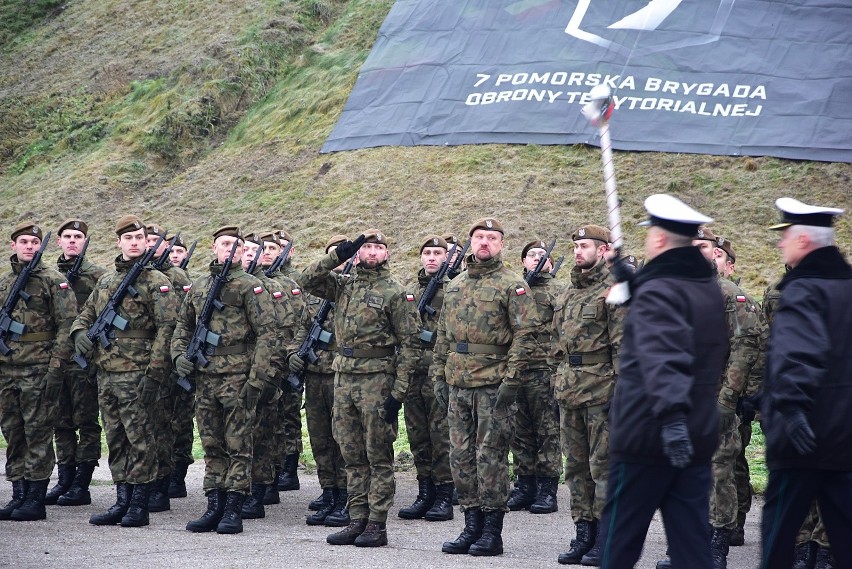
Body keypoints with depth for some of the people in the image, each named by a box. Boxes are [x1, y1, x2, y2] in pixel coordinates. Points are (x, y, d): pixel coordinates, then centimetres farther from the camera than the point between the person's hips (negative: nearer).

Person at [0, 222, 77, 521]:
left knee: (38, 433, -3)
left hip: (39, 370, -6)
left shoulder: (54, 280, -3)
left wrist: (56, 368, -15)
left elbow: (67, 326, -9)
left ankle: (36, 499, 0)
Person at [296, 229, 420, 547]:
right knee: (353, 457, 9)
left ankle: (377, 525, 2)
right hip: (344, 378, 6)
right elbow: (308, 281, 5)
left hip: (377, 380, -6)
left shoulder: (395, 293, -4)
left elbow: (408, 343, -7)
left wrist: (398, 392, -13)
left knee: (378, 458, -1)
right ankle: (357, 521, 14)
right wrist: (338, 256, -5)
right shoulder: (344, 286, 12)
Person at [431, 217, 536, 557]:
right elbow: (443, 335, 20)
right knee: (461, 456, 8)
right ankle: (472, 526, 15)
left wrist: (511, 379, -16)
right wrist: (438, 375, 13)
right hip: (458, 385, 7)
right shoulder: (455, 286, 16)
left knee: (491, 456, -4)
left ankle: (492, 532, 1)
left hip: (494, 385, -6)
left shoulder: (512, 285, -3)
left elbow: (524, 334, -10)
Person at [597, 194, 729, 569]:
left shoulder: (658, 291, -15)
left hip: (647, 436, -8)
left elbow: (662, 357, -32)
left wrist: (670, 412, -43)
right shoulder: (709, 289, 12)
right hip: (698, 438, 8)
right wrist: (635, 285, 29)